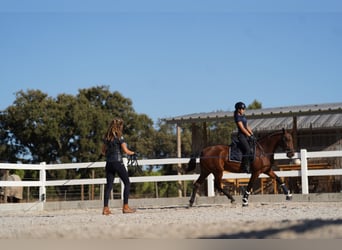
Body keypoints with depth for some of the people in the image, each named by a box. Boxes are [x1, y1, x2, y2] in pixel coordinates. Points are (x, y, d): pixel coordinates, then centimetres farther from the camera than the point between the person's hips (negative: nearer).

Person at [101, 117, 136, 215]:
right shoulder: (119, 137, -9)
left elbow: (103, 151, 14)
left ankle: (105, 208, 0)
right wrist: (132, 152, 7)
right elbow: (126, 151, -12)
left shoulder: (106, 137, 9)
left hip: (109, 163, 6)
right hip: (118, 162, -6)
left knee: (109, 185, 5)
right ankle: (125, 207, 3)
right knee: (127, 183, 7)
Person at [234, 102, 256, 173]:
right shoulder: (238, 117, -9)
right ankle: (245, 167, -22)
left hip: (246, 135, 10)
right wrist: (249, 135, -15)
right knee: (247, 149, -23)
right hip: (241, 135, -10)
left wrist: (252, 134, 8)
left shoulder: (243, 116, 18)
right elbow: (242, 128, -15)